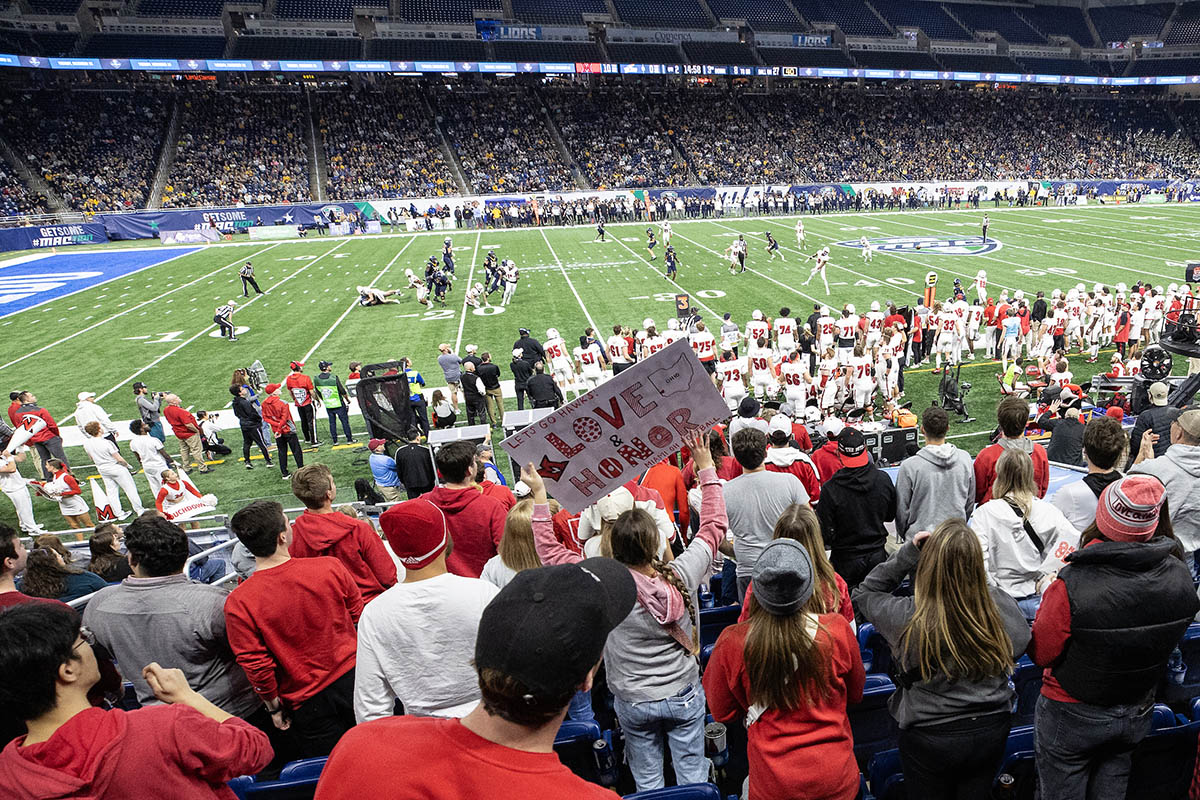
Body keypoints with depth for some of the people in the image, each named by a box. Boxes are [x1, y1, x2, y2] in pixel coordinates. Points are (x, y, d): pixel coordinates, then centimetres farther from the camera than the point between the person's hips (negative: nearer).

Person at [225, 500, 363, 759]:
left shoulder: (238, 603, -20)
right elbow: (357, 613, 0)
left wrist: (274, 708, 3)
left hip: (308, 702, -1)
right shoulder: (330, 567, -16)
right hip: (353, 678, 1)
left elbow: (255, 665, -12)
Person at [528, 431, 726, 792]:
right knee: (693, 775, 18)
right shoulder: (682, 575, -22)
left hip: (633, 702, -1)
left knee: (647, 780, 18)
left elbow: (550, 551, -15)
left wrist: (539, 493, -12)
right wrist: (706, 468, -2)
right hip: (685, 694, 2)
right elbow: (714, 526, -6)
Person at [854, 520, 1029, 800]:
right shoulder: (1000, 604, -22)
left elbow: (863, 594, -8)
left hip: (930, 737, -3)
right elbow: (1019, 646, 0)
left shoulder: (909, 617, -29)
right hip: (992, 732, 3)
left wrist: (907, 554, -17)